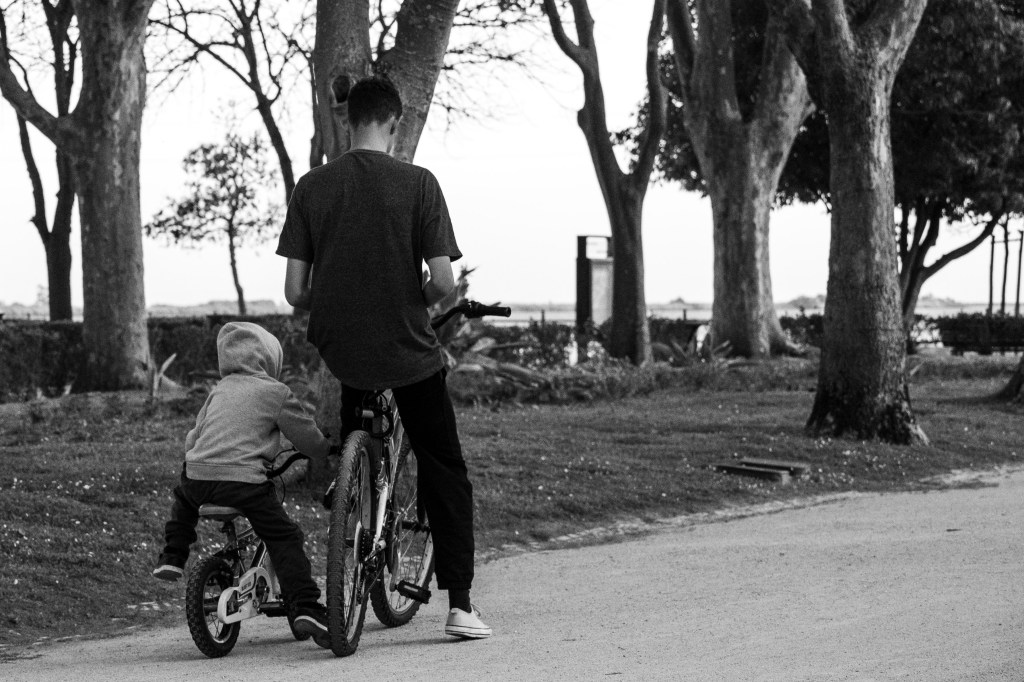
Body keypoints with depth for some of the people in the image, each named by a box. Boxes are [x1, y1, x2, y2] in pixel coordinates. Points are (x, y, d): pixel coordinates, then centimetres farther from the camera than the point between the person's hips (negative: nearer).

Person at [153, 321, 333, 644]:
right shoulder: (276, 392, 7)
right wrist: (328, 449, 32)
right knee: (284, 539, 1)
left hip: (197, 473, 5)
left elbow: (193, 435, 28)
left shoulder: (219, 389, 22)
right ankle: (305, 607, -9)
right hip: (245, 480, -5)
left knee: (184, 498, 39)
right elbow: (307, 436, 12)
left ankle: (172, 557, 35)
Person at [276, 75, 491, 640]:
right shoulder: (418, 184, -9)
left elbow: (294, 291, -4)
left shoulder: (311, 186, -3)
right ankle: (459, 602, 2)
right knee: (445, 472, 10)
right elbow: (443, 282, -13)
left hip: (339, 351, 3)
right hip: (409, 352, -3)